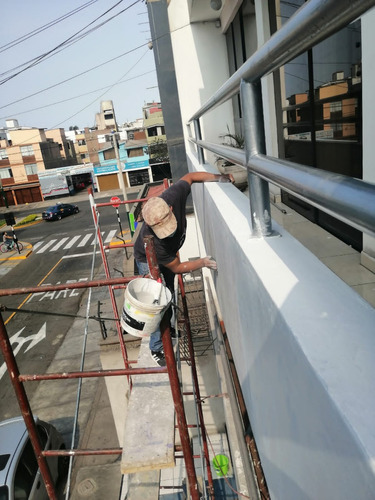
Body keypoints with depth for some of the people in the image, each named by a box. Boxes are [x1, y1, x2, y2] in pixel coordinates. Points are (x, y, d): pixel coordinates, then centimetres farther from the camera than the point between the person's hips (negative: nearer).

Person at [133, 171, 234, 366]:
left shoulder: (173, 196, -38)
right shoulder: (152, 240, -46)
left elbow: (189, 176, -16)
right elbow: (177, 267, -29)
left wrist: (218, 177, -22)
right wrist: (202, 263, -37)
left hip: (168, 253, 6)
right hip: (149, 261, -6)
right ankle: (156, 349, 11)